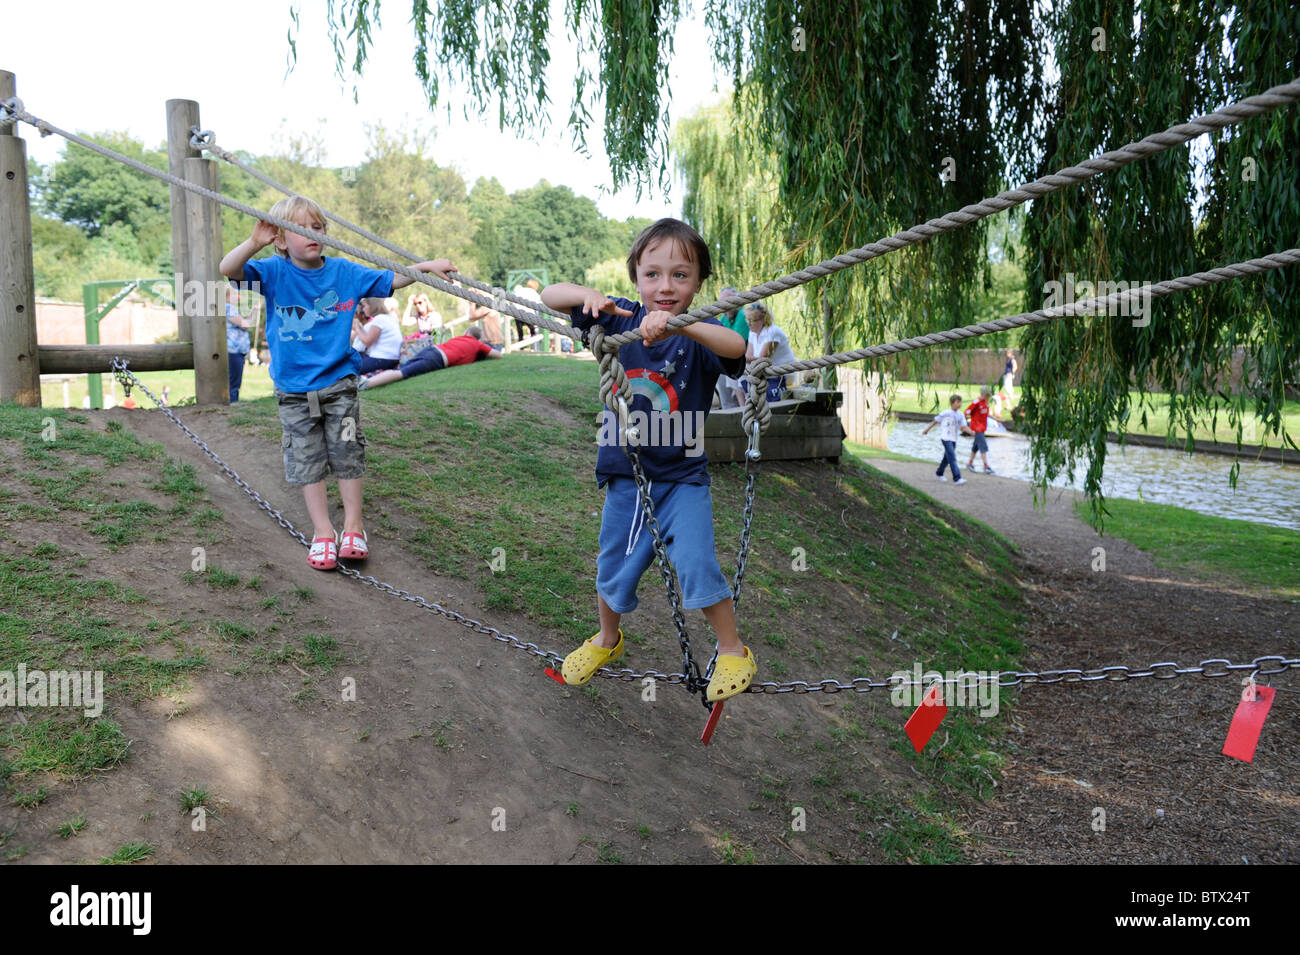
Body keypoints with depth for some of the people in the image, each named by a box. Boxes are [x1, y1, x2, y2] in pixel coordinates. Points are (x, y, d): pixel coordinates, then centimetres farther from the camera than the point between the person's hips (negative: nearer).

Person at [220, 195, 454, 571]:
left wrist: (426, 266, -7)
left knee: (347, 456, 4)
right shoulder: (274, 273, -5)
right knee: (307, 463, 6)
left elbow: (389, 281, 6)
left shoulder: (343, 272, 0)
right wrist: (254, 242, -34)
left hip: (339, 385, 1)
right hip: (295, 391, 0)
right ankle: (322, 532, 17)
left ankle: (353, 528, 18)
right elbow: (228, 270, -17)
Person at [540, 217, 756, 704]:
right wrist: (589, 296, -28)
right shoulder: (621, 318, -7)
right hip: (625, 475, 4)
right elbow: (550, 295, -7)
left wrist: (678, 324, -54)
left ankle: (733, 651, 9)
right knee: (613, 569, 17)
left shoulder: (699, 331, -16)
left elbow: (737, 346, -39)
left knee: (696, 564, -16)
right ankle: (607, 640, 46)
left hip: (682, 478, -3)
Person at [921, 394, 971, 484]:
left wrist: (971, 431, -17)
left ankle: (939, 473, 37)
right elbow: (935, 421, 1)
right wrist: (927, 430, 9)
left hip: (954, 439, 6)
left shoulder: (960, 415, 4)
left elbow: (963, 427, 2)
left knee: (947, 458, 17)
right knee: (952, 457, -14)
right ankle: (957, 478, -19)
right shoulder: (945, 413, -10)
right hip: (946, 438, -6)